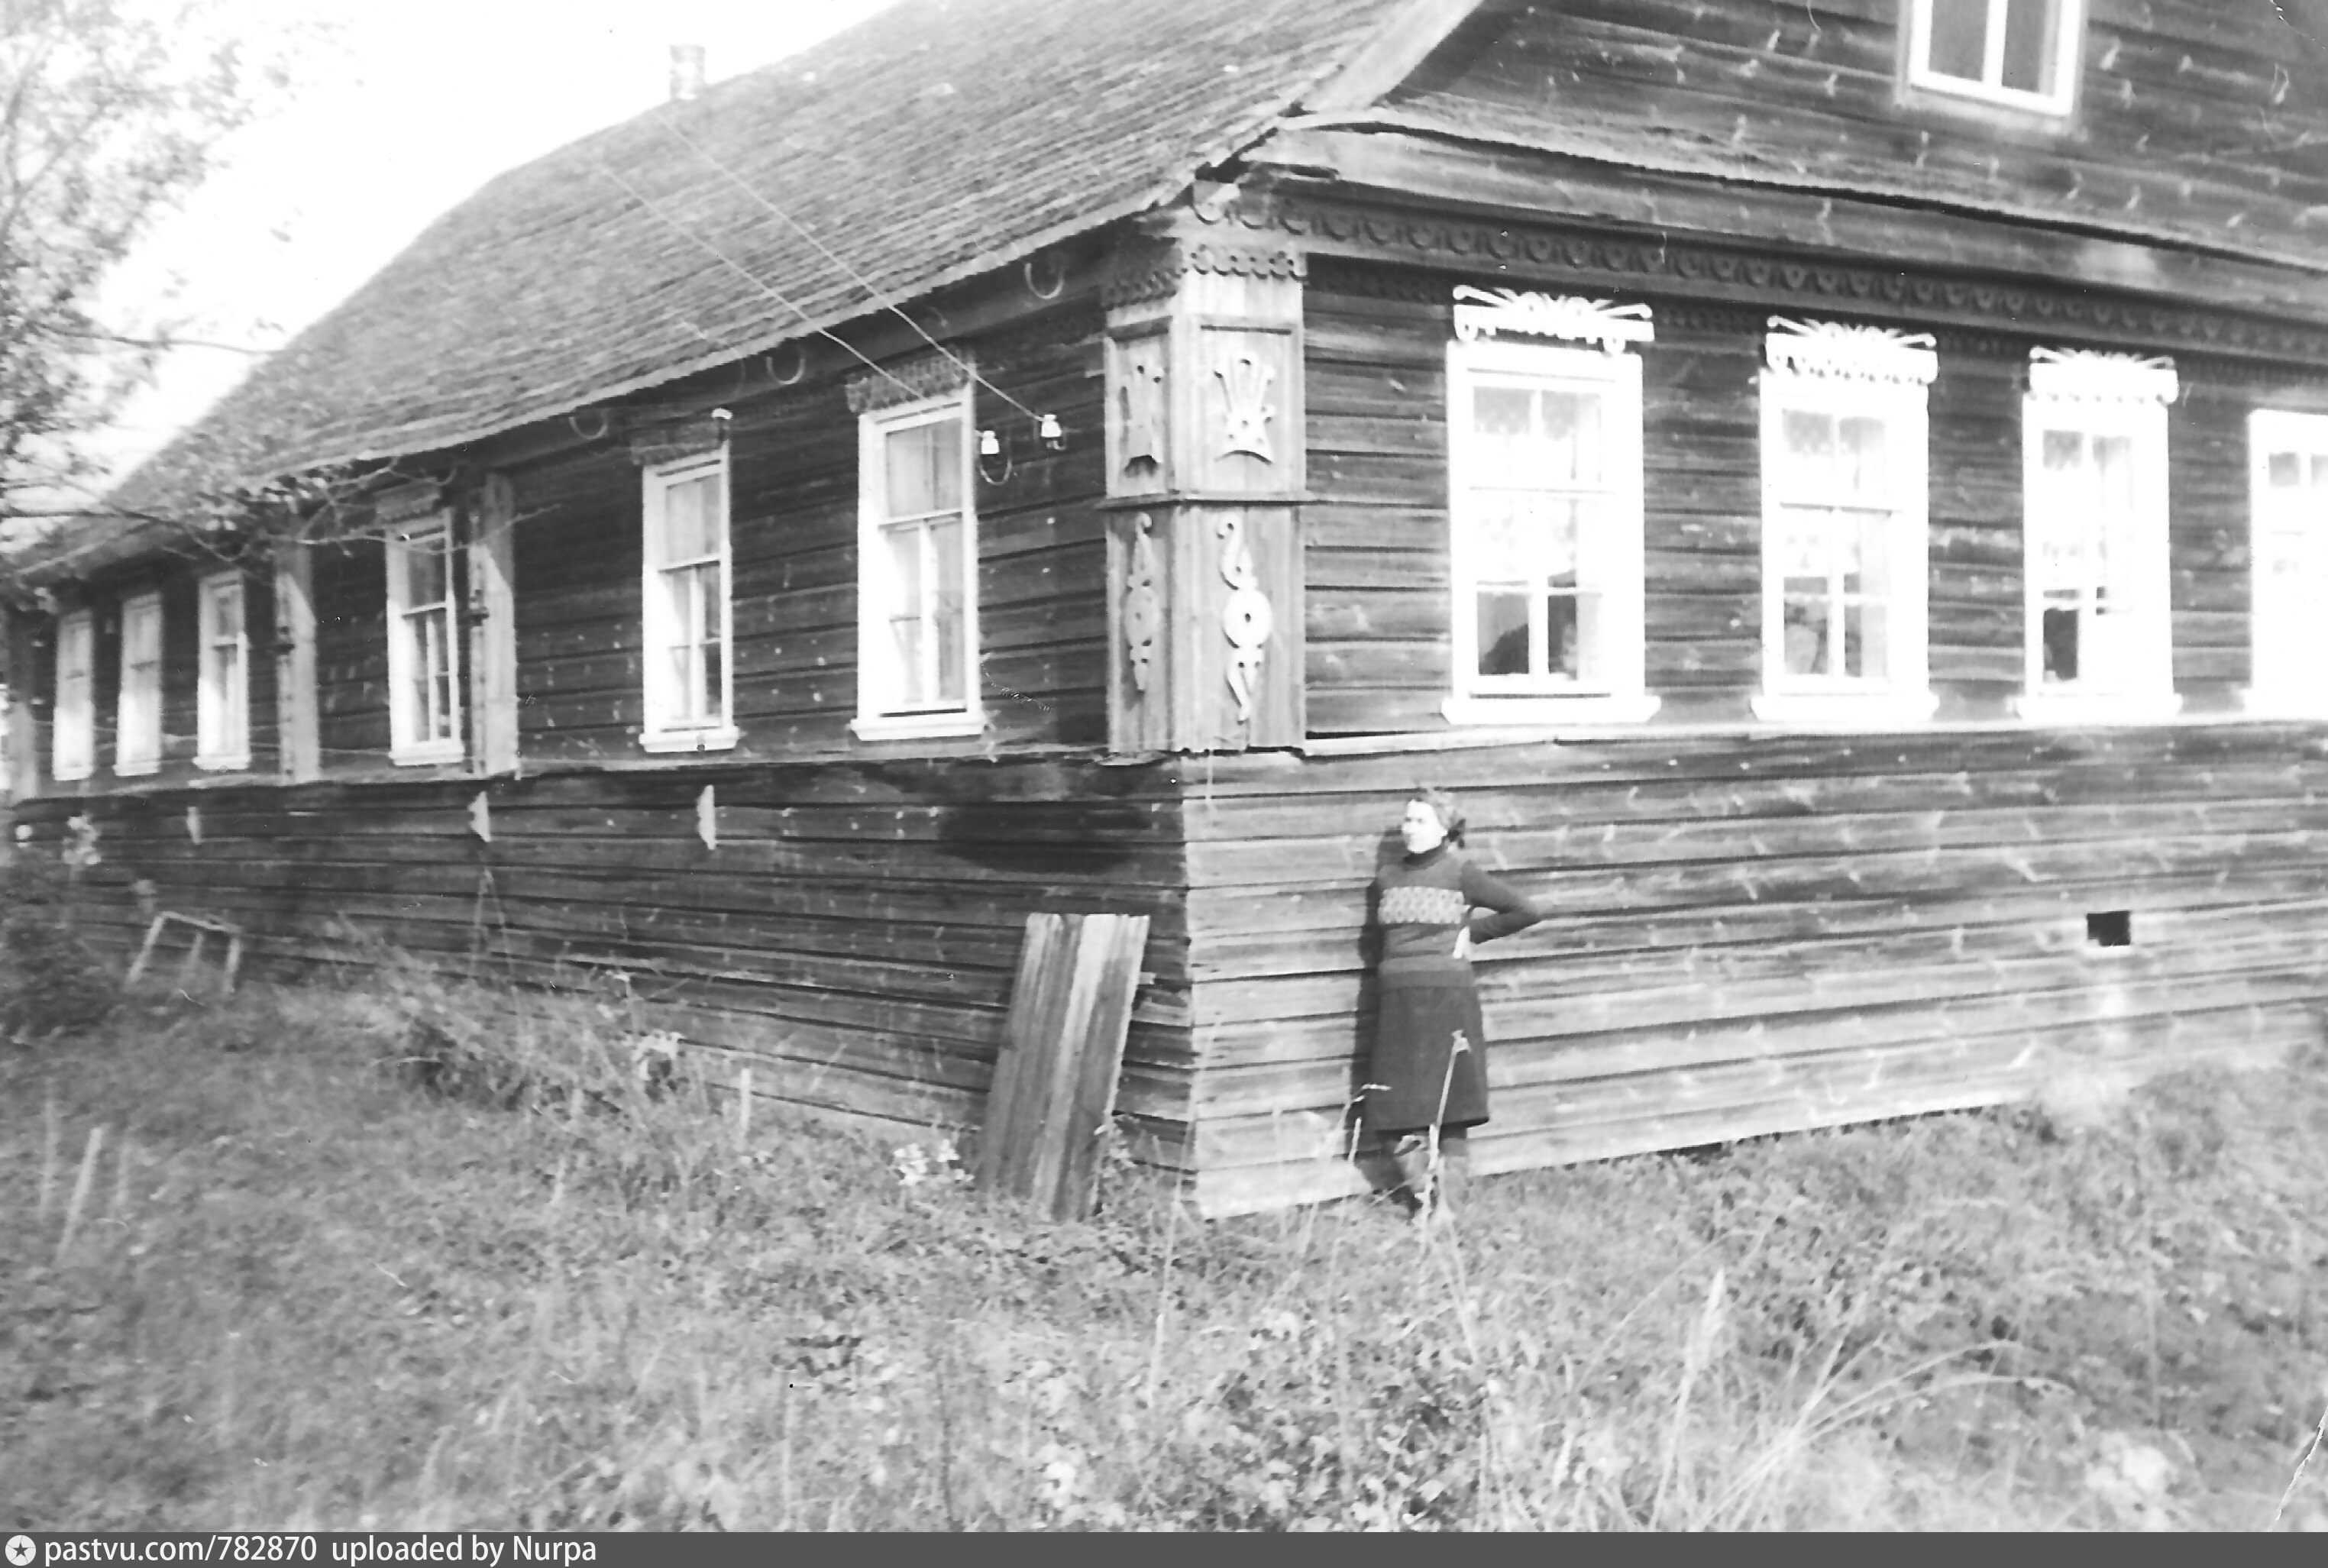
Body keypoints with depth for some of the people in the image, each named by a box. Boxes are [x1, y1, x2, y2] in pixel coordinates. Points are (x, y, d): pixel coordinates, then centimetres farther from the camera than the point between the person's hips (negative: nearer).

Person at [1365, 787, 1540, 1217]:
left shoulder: (1460, 873, -1)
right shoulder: (1388, 878, 12)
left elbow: (1526, 911, 1)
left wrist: (1472, 932, 1)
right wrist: (1390, 971, 7)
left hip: (1447, 998, -4)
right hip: (1399, 1001, 4)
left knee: (1451, 1109, -2)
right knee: (1398, 1113, -1)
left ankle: (1448, 1201, 5)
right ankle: (1425, 1198, 8)